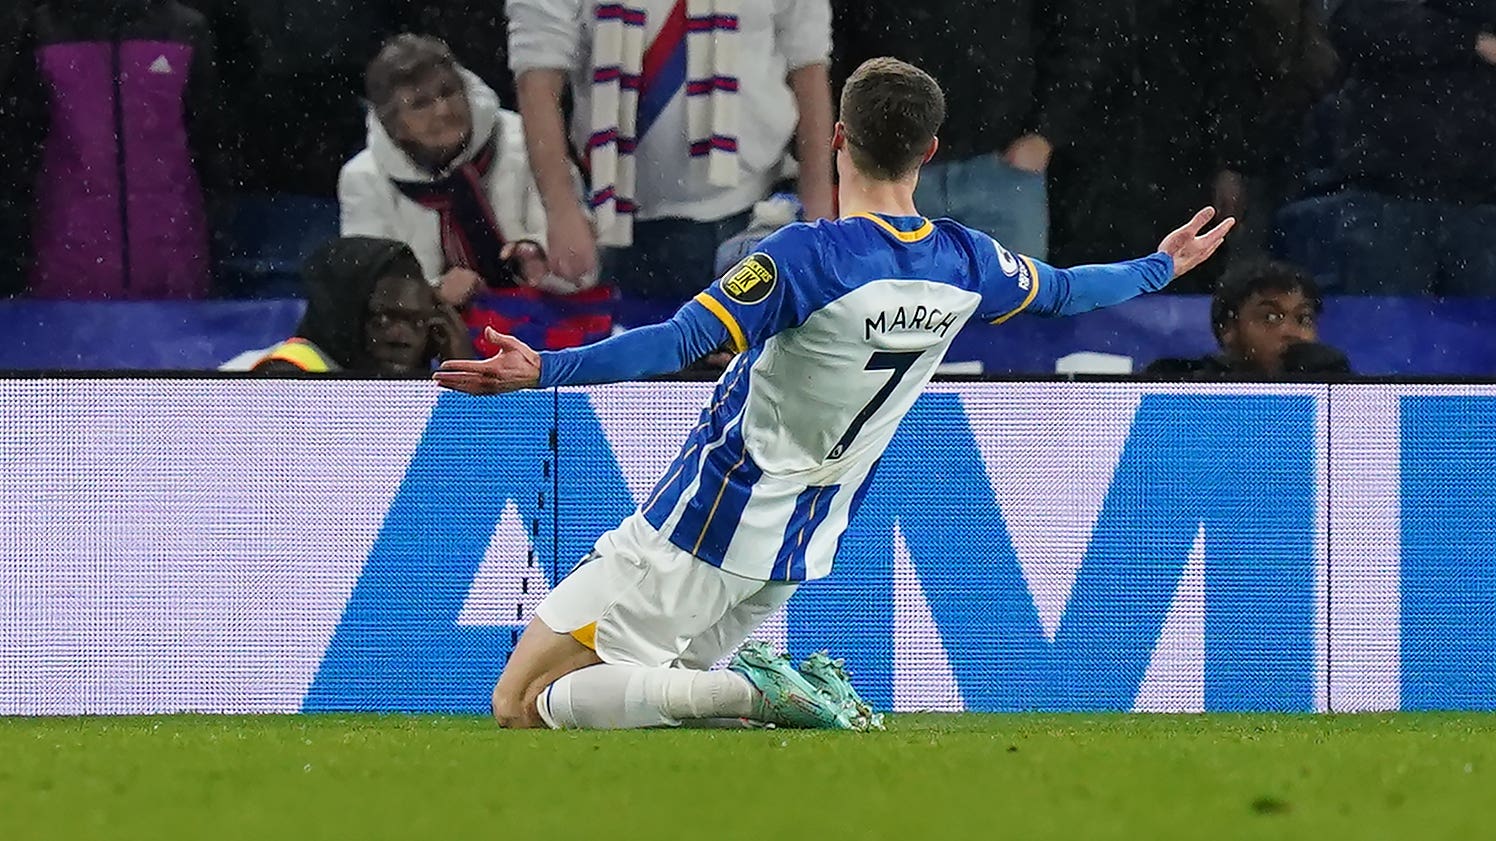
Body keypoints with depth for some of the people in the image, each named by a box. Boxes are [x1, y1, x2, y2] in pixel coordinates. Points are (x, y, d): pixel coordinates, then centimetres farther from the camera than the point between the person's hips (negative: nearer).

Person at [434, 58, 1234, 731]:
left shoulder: (811, 255, -19)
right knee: (666, 693, 24)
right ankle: (803, 690, -2)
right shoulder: (965, 262, 0)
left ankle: (751, 690, -19)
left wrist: (544, 369, -33)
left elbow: (679, 342, -29)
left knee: (523, 703, -6)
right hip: (798, 547, 7)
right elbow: (1063, 290, 21)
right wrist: (1161, 267, 40)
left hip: (701, 532, -7)